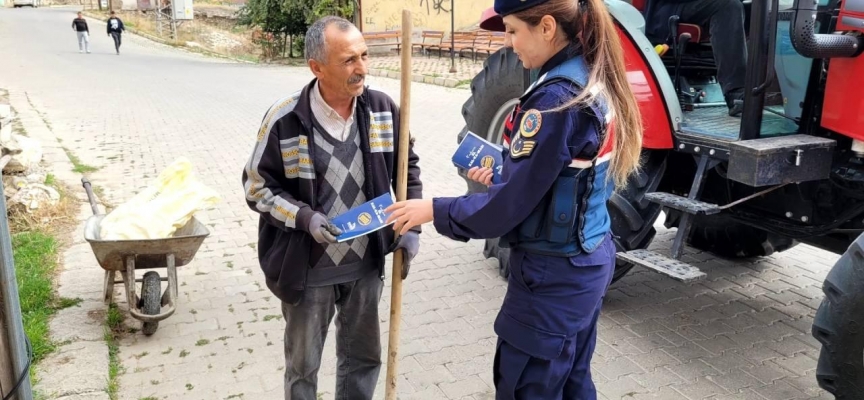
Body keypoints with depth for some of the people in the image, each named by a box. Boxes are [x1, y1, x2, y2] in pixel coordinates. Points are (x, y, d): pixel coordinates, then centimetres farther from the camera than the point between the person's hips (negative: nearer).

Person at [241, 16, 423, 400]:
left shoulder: (383, 108, -7)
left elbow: (408, 168, 7)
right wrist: (305, 218, -23)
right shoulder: (284, 120, -17)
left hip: (366, 263, 3)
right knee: (302, 366, 16)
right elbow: (257, 187, -8)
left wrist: (411, 227, 0)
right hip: (307, 268, -3)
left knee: (364, 358, 21)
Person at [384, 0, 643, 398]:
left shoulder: (555, 98, -24)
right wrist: (505, 178, 12)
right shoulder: (595, 82, 4)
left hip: (552, 276, -9)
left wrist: (433, 210, -9)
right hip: (591, 261, 9)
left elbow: (507, 208, -20)